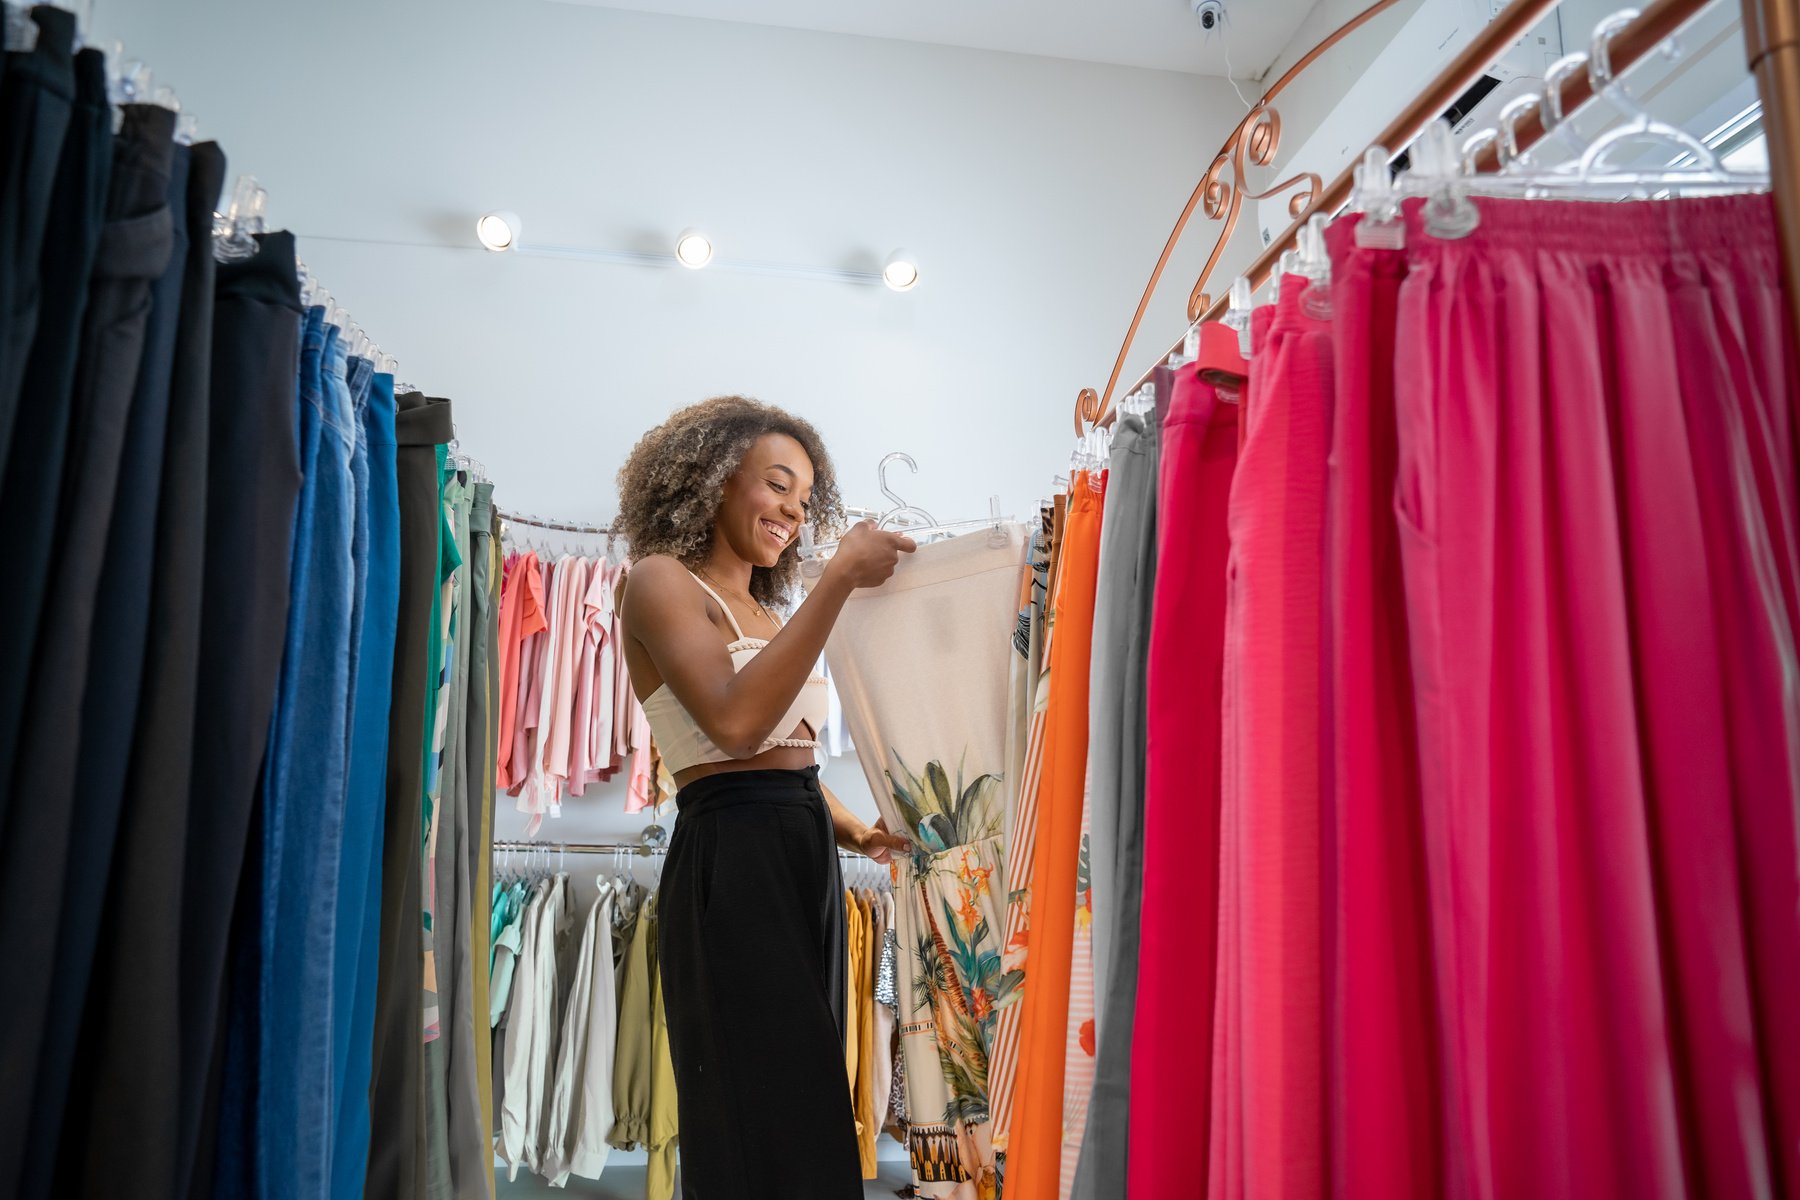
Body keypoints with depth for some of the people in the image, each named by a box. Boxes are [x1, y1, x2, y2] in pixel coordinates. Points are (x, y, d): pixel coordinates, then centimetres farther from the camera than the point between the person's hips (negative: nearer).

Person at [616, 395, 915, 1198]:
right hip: (733, 861, -8)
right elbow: (736, 720, -21)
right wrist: (838, 581, -20)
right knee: (761, 1130, -4)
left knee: (808, 1118, 12)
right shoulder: (662, 580, -3)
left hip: (805, 860, 8)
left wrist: (856, 833, 6)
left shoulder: (763, 611, 20)